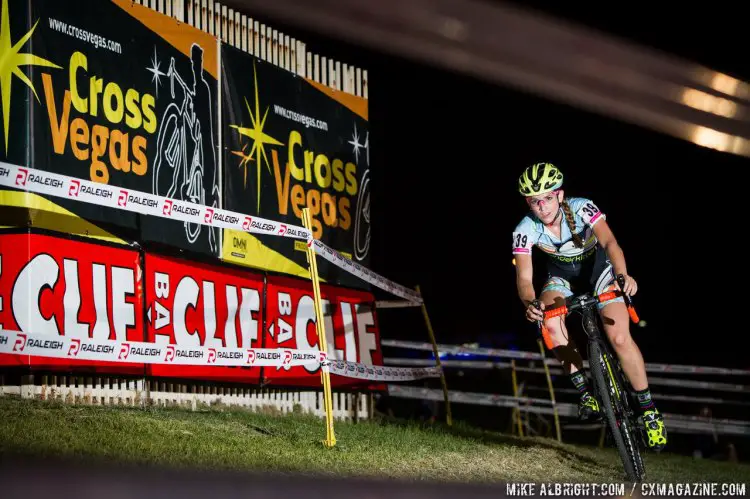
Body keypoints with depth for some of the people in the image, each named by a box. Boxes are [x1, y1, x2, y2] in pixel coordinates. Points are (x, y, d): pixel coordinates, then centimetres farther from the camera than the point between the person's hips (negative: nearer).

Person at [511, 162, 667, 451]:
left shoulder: (582, 208, -30)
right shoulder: (525, 230, -24)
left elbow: (609, 242, -44)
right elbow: (524, 277, -30)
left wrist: (622, 275, -64)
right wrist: (530, 303, -53)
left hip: (599, 271, -2)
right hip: (563, 278, 2)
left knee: (620, 338, -20)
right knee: (550, 321, -31)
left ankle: (649, 408, -2)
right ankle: (585, 392, -17)